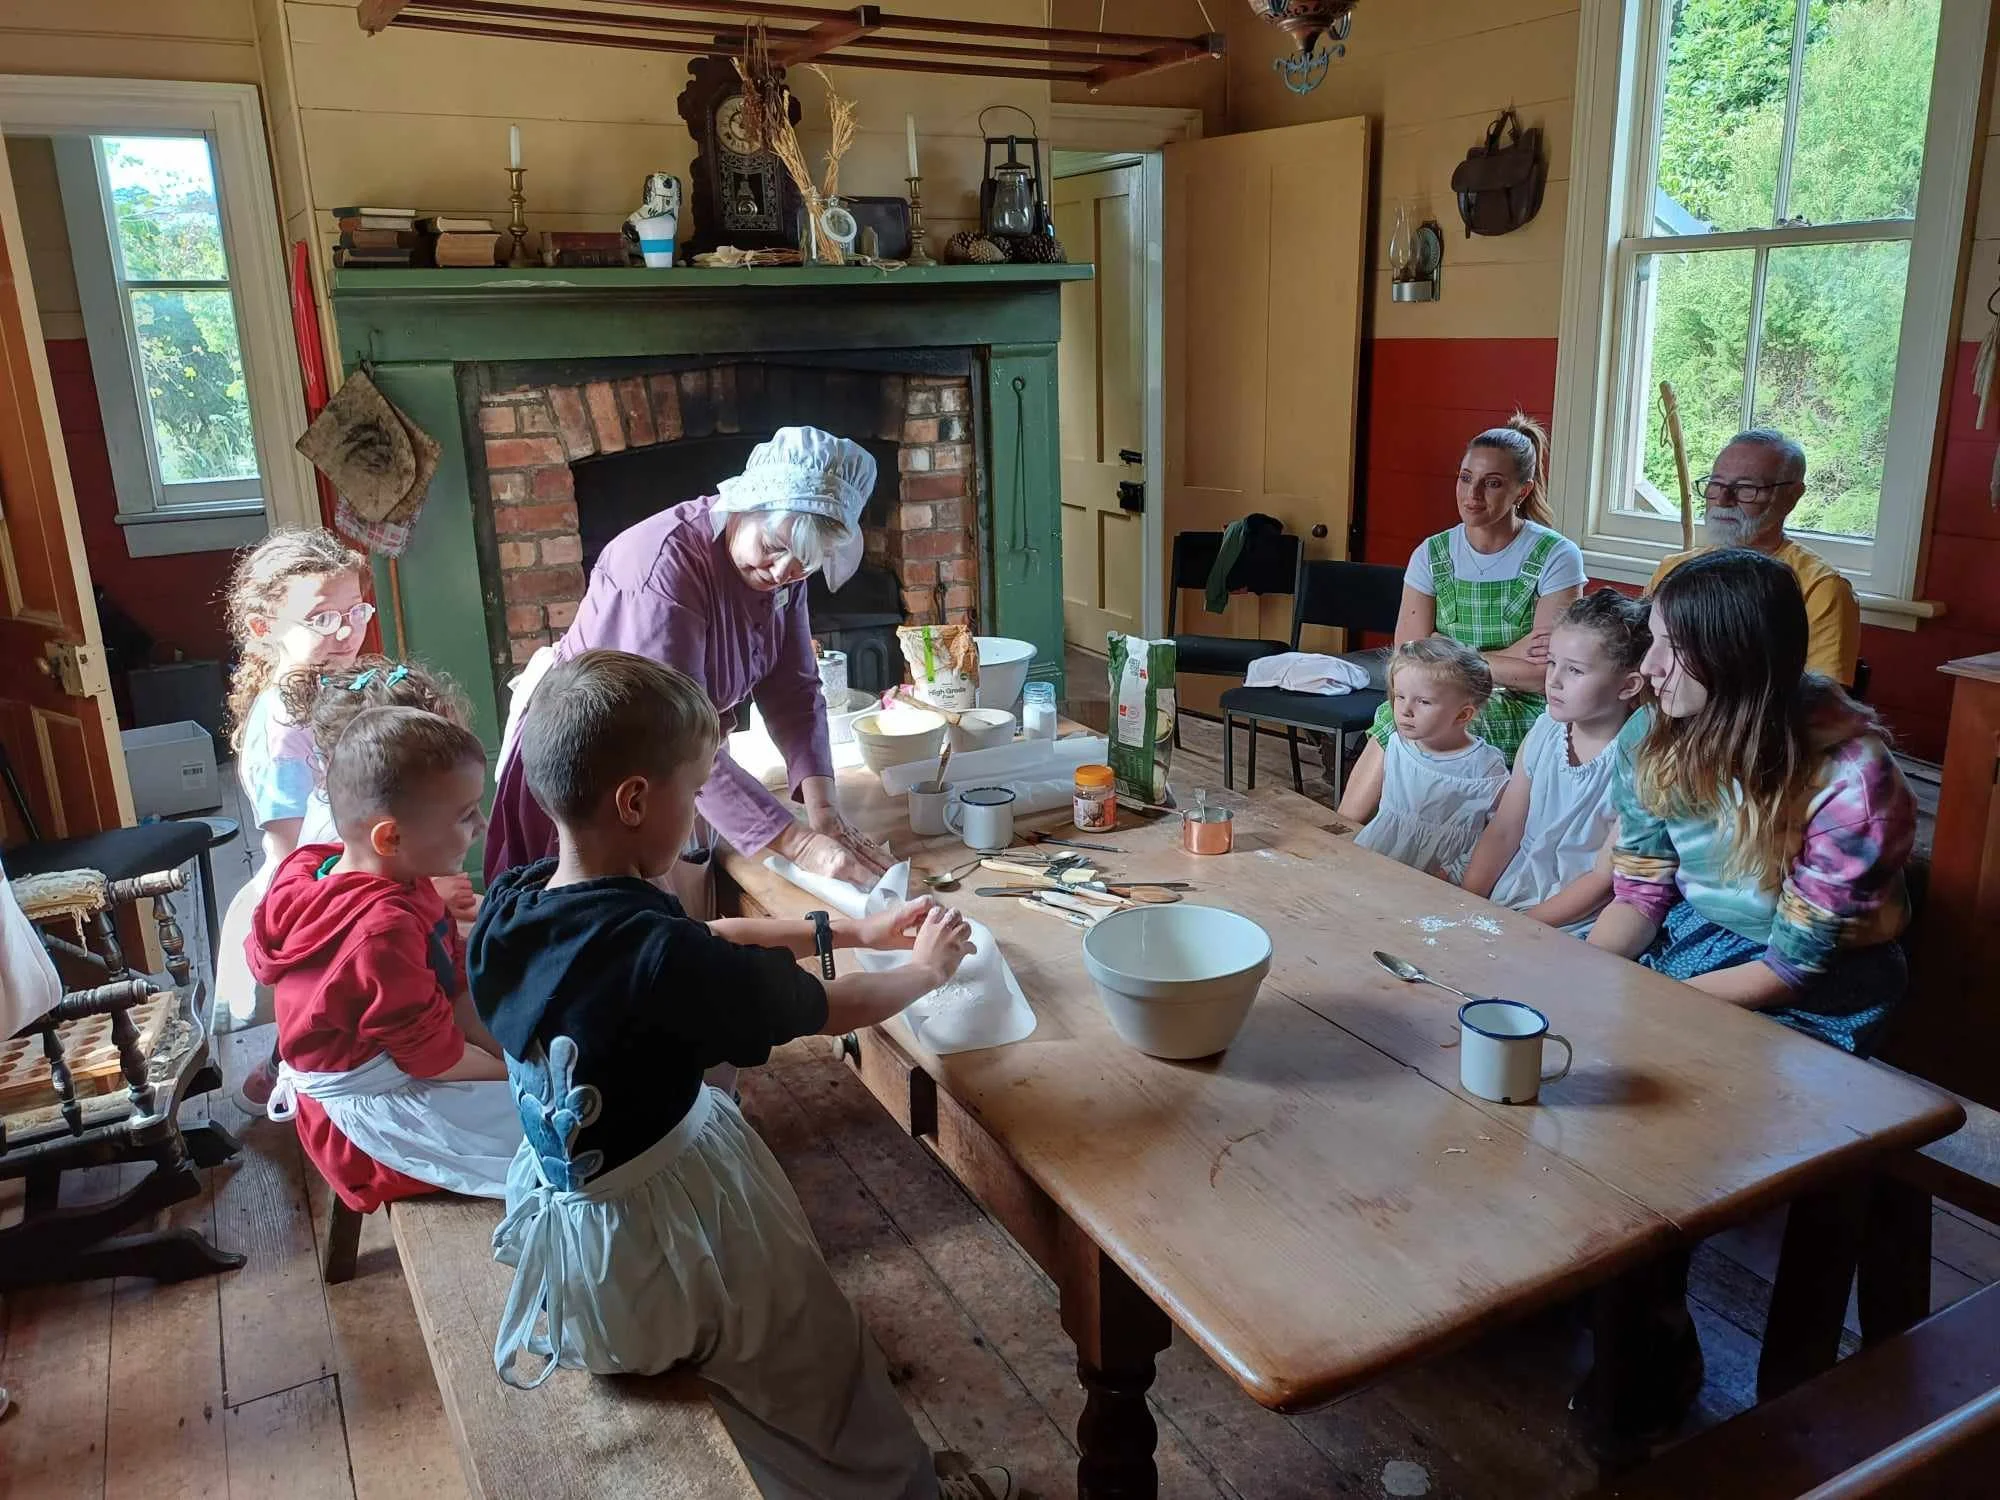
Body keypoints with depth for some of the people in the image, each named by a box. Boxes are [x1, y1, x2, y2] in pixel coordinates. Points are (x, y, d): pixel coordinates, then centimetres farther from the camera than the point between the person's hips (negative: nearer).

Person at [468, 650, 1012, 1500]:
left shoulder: (507, 908, -9)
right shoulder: (659, 957, -33)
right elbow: (828, 1011, -17)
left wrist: (850, 932, 8)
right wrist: (927, 968, 3)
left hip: (565, 1210, 8)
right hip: (669, 1238, -8)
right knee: (830, 1376, 18)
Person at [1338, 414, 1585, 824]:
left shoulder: (1556, 557, -5)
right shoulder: (1432, 556, 5)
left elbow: (1545, 674, -13)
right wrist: (1507, 658, -12)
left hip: (1522, 719, -3)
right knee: (1399, 715, -29)